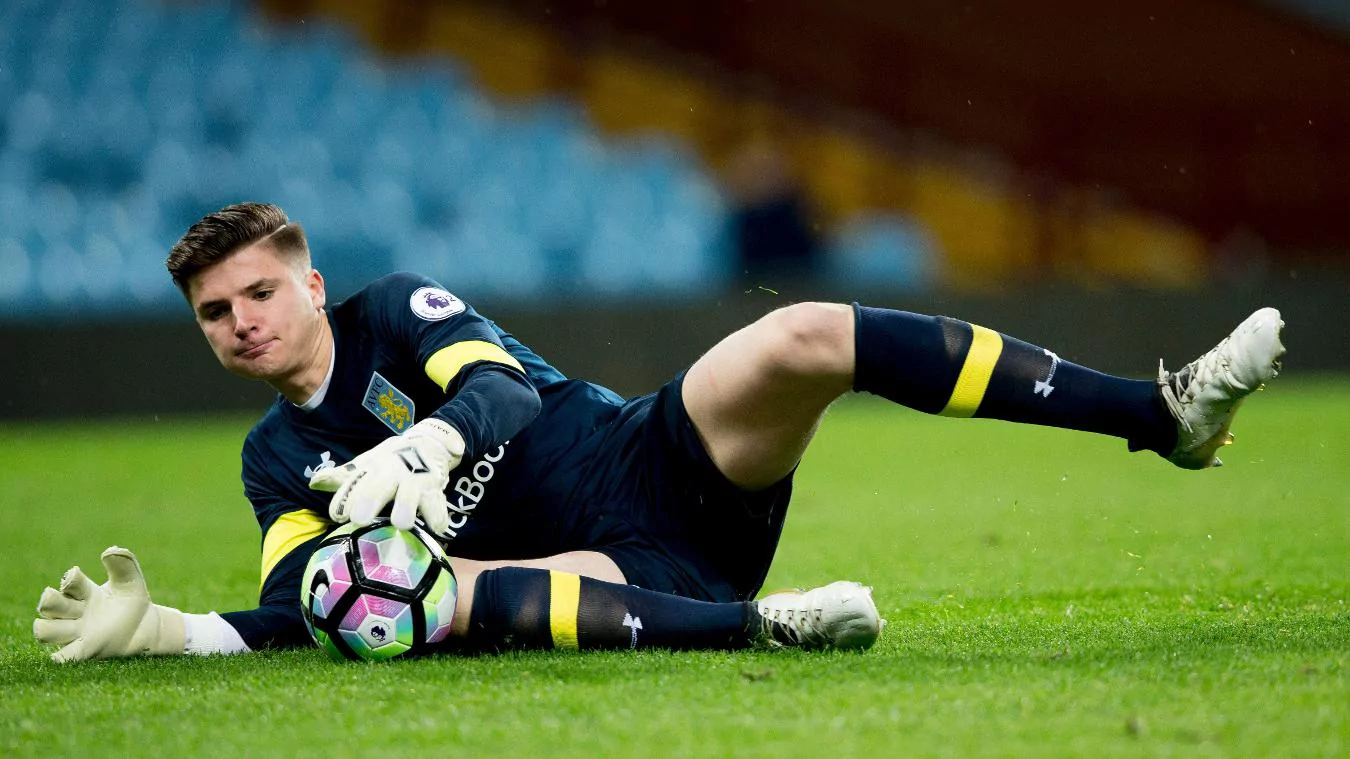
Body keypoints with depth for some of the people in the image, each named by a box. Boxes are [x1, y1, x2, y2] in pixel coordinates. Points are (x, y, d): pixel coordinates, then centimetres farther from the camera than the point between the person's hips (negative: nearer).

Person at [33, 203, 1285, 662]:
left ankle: (1166, 413, -25)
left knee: (803, 337, -26)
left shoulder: (394, 312, 7)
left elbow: (504, 392, -9)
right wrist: (159, 632, -11)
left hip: (663, 463, -1)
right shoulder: (278, 461, 15)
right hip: (612, 573, 1)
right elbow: (292, 622, 6)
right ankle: (754, 627, -48)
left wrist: (425, 443, -31)